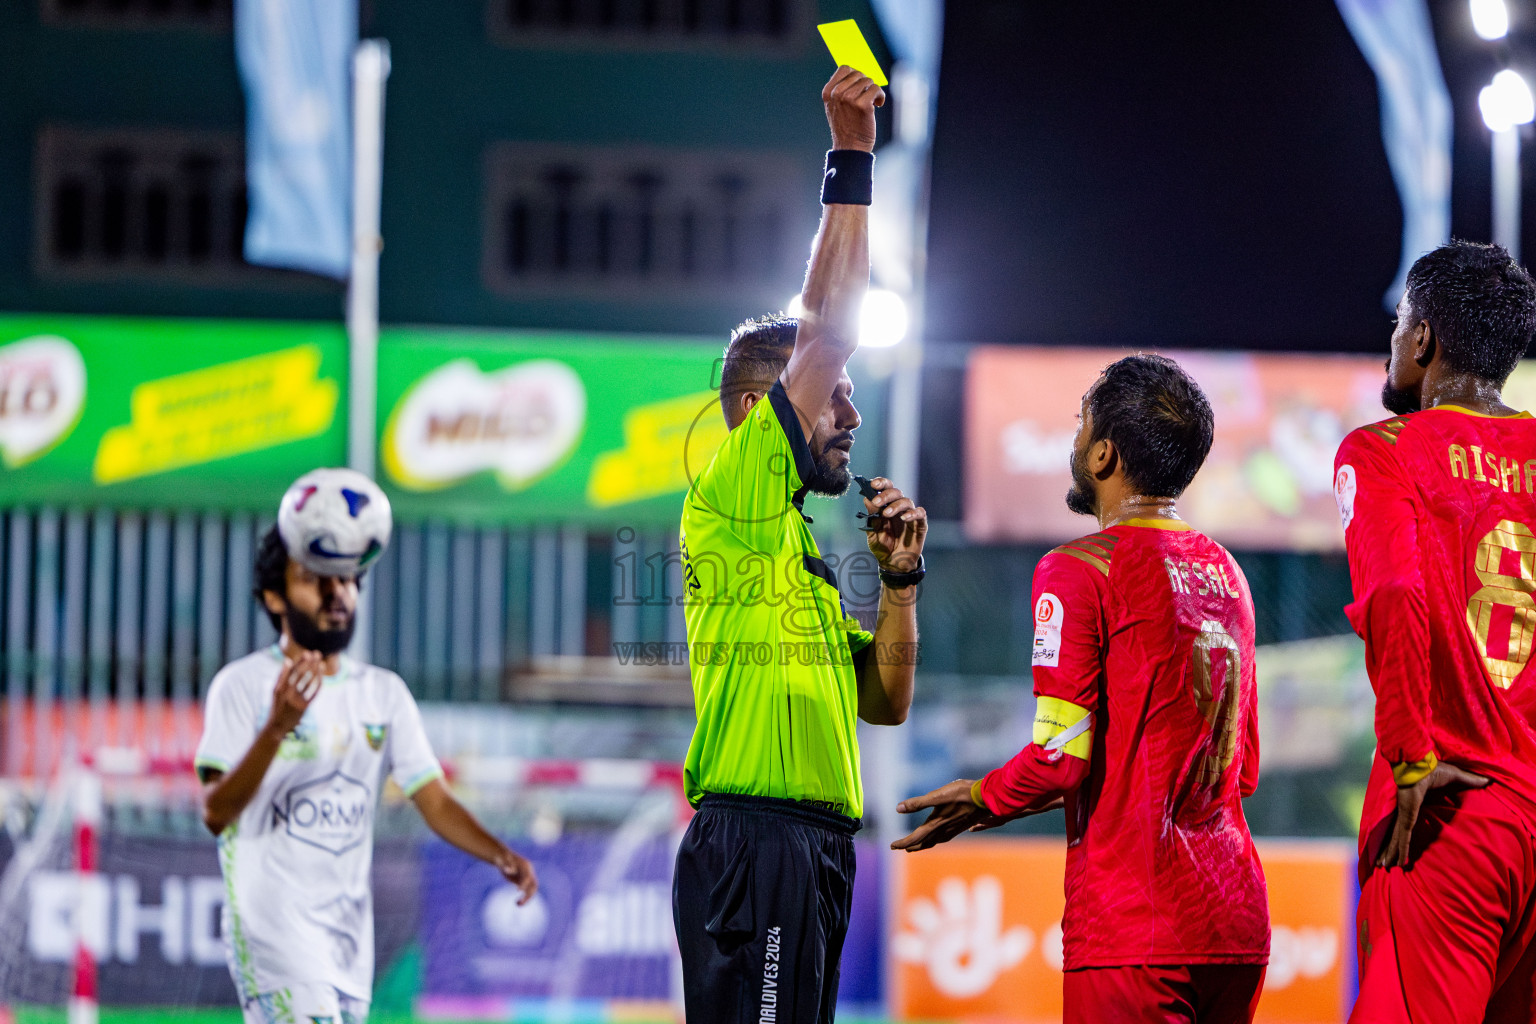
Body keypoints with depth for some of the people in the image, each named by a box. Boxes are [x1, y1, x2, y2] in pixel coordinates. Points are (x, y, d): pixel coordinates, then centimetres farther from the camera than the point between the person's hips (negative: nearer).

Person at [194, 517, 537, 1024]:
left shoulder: (384, 692, 12)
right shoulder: (243, 685, -6)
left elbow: (435, 800, 6)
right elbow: (216, 812, -17)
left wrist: (501, 855, -13)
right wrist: (276, 728, -33)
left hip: (350, 928, 6)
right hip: (271, 921, -6)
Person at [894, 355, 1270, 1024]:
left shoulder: (1080, 570, -8)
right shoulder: (1225, 572, 15)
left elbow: (1060, 759, -15)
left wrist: (979, 800, 6)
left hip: (1130, 924, -7)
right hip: (1240, 919, 7)